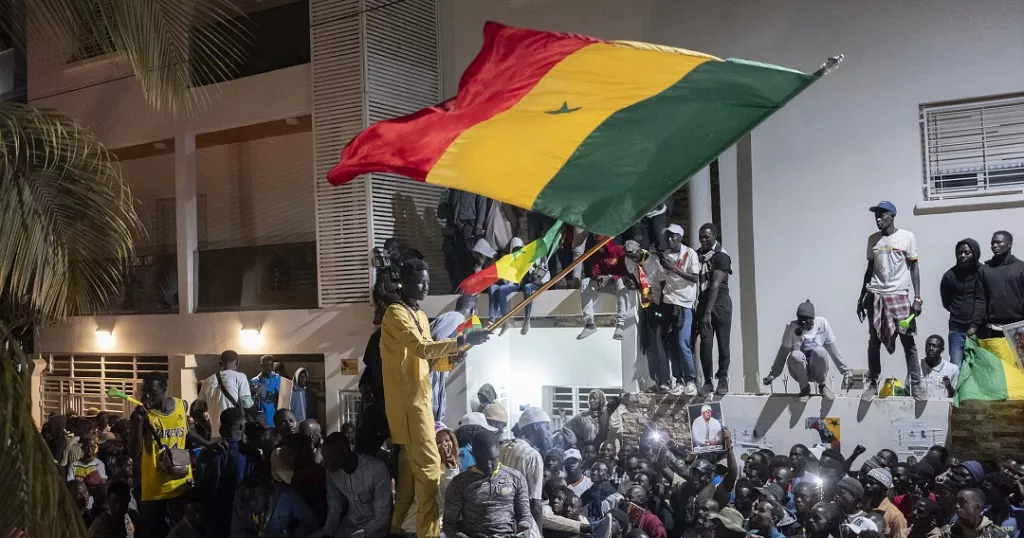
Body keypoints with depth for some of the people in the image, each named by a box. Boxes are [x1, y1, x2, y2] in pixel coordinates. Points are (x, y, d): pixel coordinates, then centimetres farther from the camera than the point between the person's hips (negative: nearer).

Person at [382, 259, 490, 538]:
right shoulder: (396, 313, -13)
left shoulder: (421, 316, 18)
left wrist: (452, 355, -3)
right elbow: (422, 348, -25)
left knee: (412, 463, 14)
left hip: (419, 398, 9)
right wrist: (463, 340, -27)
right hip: (408, 400, -9)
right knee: (429, 465, -10)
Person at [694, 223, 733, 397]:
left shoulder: (721, 256, -10)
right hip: (703, 304, 4)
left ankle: (723, 379, 13)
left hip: (720, 304, -4)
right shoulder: (698, 254, 7)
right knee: (705, 342, -3)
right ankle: (707, 381, 3)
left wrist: (708, 313, -21)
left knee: (723, 343, 2)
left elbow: (715, 285, -16)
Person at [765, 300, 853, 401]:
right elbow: (783, 352, -7)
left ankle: (822, 385, -5)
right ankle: (804, 388, -6)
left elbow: (833, 349, 0)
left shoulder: (822, 323, -8)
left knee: (819, 351, -31)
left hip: (818, 369, 1)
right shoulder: (792, 327, -12)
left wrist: (846, 370, 1)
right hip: (800, 370, 0)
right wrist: (773, 374, -10)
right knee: (796, 355, -34)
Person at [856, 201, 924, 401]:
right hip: (875, 295, 3)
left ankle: (916, 384, 4)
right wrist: (862, 297, 13)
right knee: (874, 341, 5)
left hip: (899, 295, -3)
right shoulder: (872, 239, 10)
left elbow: (914, 267, 1)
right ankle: (873, 384, 10)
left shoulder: (907, 237, 1)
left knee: (908, 341, -2)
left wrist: (917, 298, -6)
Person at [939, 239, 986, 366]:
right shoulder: (950, 275, 3)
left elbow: (981, 300, -7)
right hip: (958, 328, 1)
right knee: (956, 367, -7)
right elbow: (946, 303, 12)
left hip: (979, 328, -1)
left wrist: (974, 325, -12)